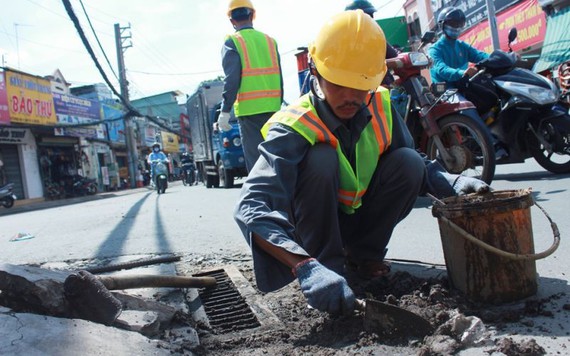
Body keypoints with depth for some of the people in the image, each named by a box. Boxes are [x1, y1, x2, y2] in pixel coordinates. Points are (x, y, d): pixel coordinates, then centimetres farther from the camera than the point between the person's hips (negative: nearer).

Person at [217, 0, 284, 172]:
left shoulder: (232, 42, -1)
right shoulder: (270, 40, 14)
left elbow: (232, 79, -10)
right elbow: (278, 76, 12)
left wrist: (225, 110, -9)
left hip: (249, 108, -5)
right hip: (272, 107, 5)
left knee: (255, 157, -2)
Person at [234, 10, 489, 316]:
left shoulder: (380, 106, -13)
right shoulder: (293, 128, -30)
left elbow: (417, 169, -3)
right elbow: (252, 207, -44)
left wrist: (454, 182, -25)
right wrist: (306, 268, -59)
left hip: (359, 217, 5)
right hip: (316, 226, -4)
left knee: (408, 161, -19)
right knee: (320, 158, -33)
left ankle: (363, 253, -1)